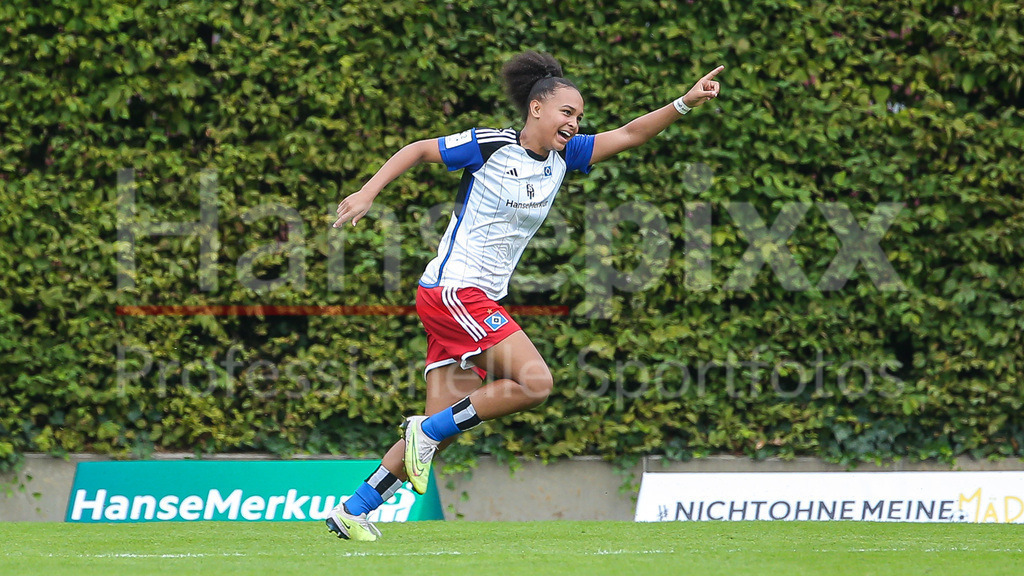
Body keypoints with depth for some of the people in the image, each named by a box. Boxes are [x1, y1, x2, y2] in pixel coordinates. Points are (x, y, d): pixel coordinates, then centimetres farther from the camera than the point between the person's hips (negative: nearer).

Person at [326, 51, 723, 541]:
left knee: (443, 430, 4)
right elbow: (418, 150, 0)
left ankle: (352, 510, 10)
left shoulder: (563, 156, 10)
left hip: (480, 301, 8)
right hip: (451, 290, -8)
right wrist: (367, 193, -8)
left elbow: (627, 136, 5)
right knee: (534, 381, -20)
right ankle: (427, 429, -8)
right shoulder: (490, 146, -8)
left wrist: (684, 104, -7)